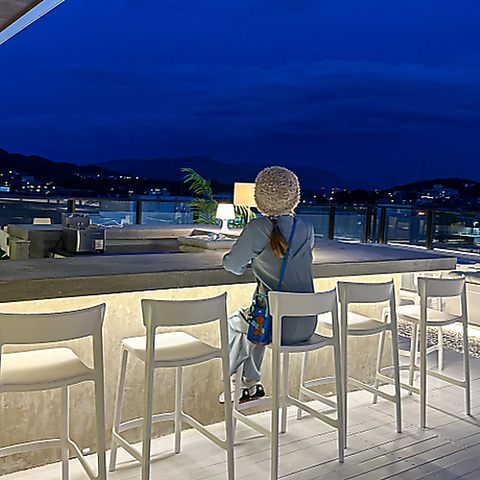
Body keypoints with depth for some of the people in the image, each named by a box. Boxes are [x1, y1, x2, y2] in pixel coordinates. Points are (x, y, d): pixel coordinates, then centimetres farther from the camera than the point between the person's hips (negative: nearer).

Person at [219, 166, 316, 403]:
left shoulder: (258, 228, -15)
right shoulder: (307, 229, 0)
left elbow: (232, 265, -6)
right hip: (307, 326, 5)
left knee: (234, 322, 28)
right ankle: (252, 384, 42)